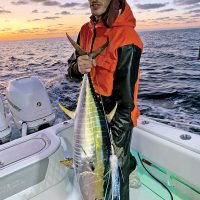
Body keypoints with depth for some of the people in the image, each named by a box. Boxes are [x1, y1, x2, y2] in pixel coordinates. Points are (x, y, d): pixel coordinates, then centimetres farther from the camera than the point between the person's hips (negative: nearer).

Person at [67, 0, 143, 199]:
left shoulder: (126, 39, -21)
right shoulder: (86, 30, 2)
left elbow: (126, 98, -22)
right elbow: (71, 68, 4)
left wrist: (114, 140, -21)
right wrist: (77, 67, -20)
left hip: (116, 121, -7)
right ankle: (128, 164, 56)